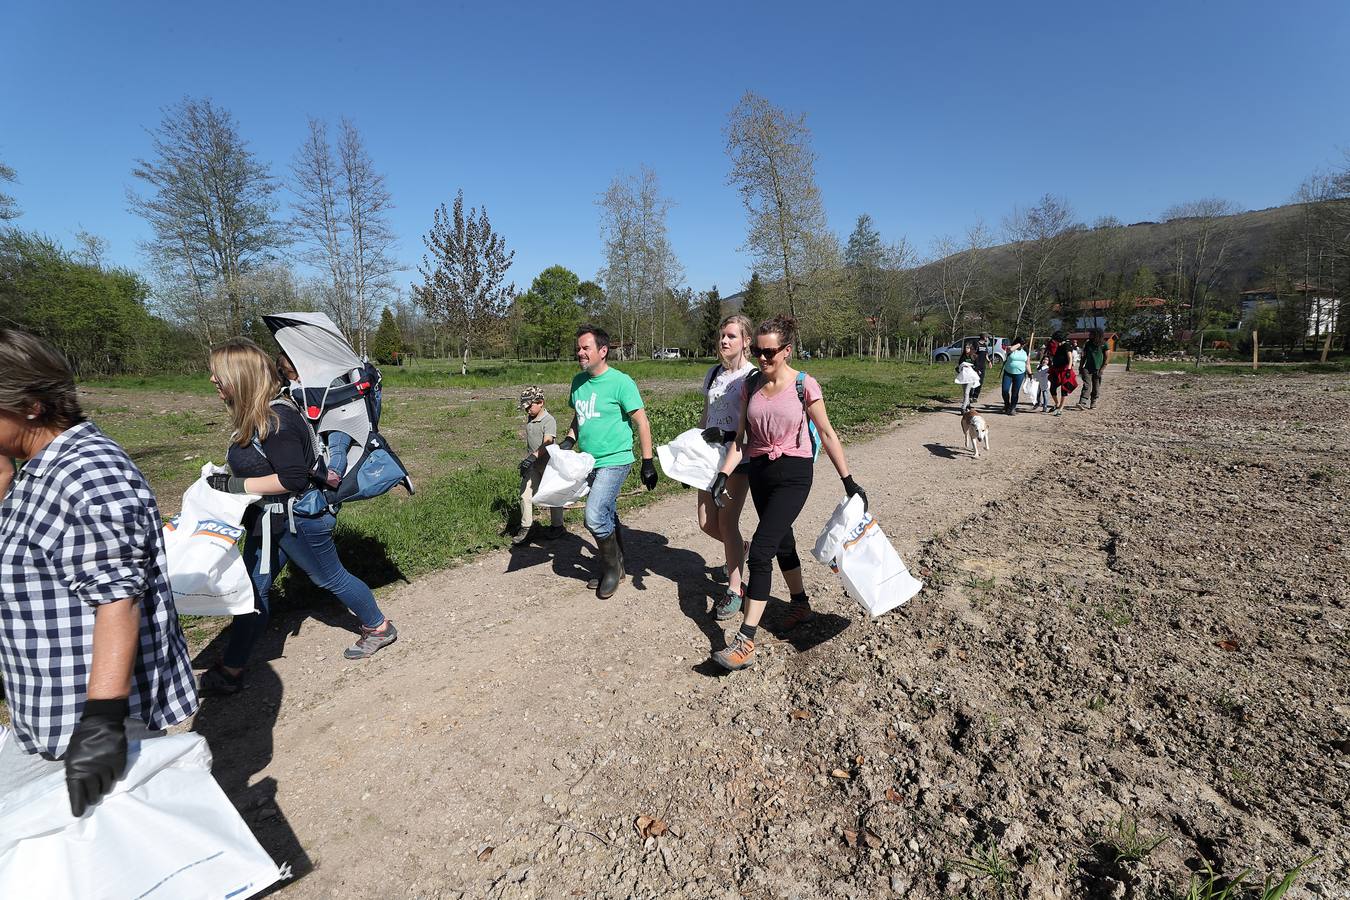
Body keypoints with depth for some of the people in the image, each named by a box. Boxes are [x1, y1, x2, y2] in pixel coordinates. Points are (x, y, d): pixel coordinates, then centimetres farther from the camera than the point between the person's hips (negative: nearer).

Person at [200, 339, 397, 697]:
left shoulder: (276, 419, -27)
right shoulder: (254, 414, 3)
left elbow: (293, 478, -29)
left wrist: (235, 485, -25)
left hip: (298, 518, -9)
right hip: (269, 519, 9)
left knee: (331, 577, 9)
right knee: (253, 587, 13)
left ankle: (379, 628, 31)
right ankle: (231, 671, 24)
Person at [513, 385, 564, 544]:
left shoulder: (549, 420, -16)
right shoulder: (529, 419, 8)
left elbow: (547, 444, -28)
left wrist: (533, 456, -40)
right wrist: (526, 460, 19)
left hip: (548, 463, -7)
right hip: (532, 464, 7)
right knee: (525, 494, 2)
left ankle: (557, 526, 22)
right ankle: (526, 528, 11)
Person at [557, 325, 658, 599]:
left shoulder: (621, 382, -13)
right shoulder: (578, 381, 7)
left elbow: (642, 423, -13)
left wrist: (648, 463, -15)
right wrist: (569, 440, 4)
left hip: (614, 461, -7)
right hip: (590, 463, 7)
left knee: (595, 517, -17)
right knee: (607, 518, 17)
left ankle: (612, 568, 7)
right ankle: (614, 567, 33)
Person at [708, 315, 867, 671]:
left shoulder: (804, 385, -8)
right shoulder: (752, 385, 4)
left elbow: (827, 434, -3)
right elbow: (742, 437, 5)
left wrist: (849, 481, -3)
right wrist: (724, 474, -6)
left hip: (792, 473, -6)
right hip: (759, 472, 6)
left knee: (760, 552, -14)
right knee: (782, 542, 20)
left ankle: (745, 642, -9)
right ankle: (801, 604, 45)